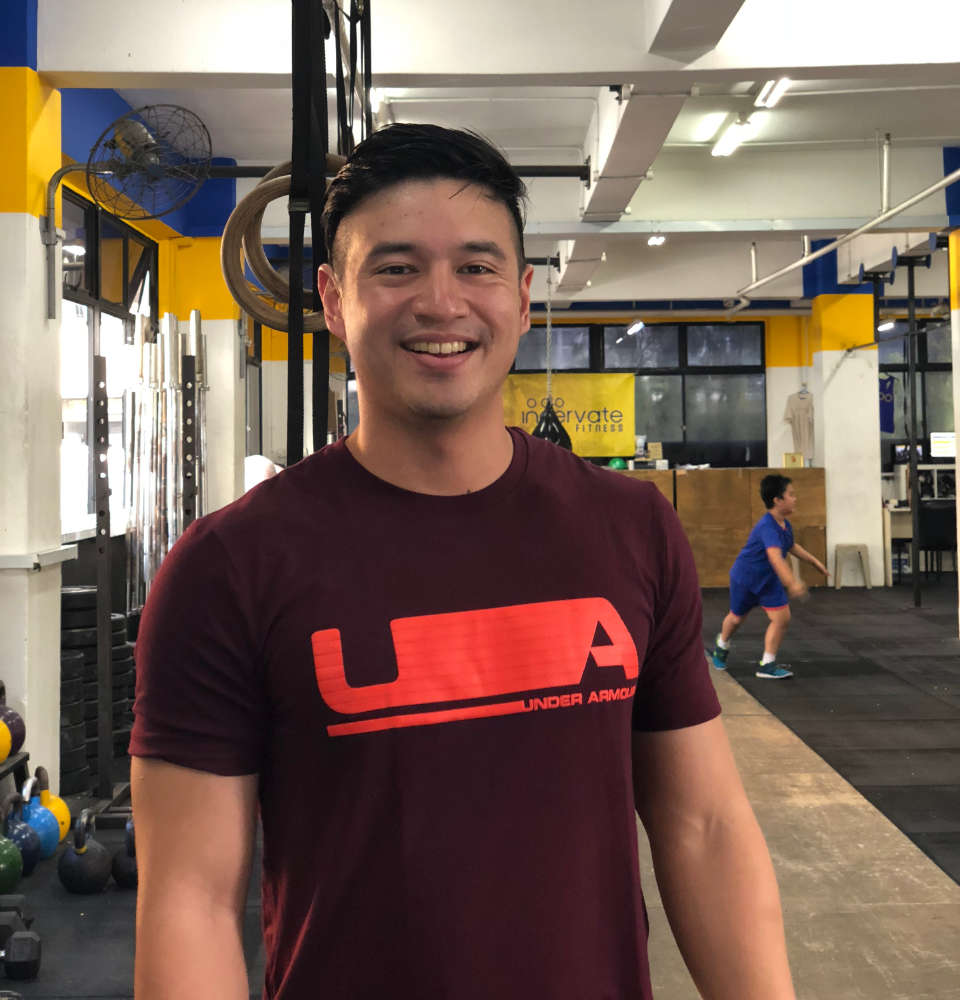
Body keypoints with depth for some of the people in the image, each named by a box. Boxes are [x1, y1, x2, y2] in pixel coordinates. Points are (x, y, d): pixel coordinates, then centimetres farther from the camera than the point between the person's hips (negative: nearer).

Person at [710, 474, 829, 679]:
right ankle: (722, 647, 47)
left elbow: (792, 546, 19)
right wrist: (792, 583, -58)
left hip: (769, 580, 7)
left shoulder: (785, 525, -5)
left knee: (782, 618, -7)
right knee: (737, 617, 15)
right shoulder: (767, 527, -34)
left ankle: (767, 664, 4)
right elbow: (775, 557, -48)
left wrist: (813, 561, 23)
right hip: (745, 578, -7)